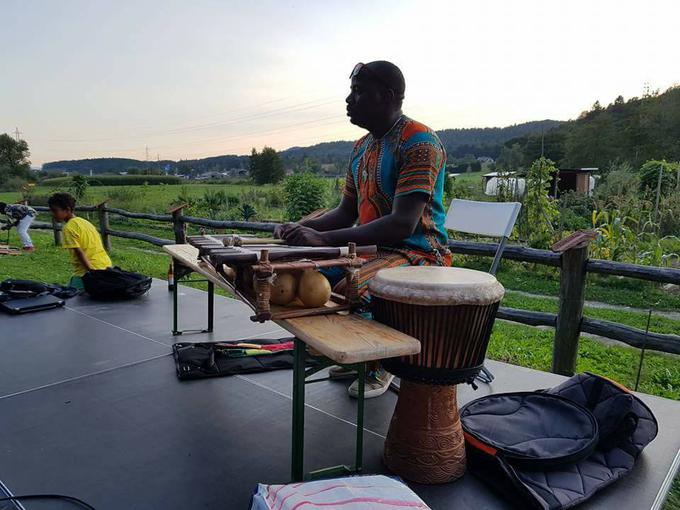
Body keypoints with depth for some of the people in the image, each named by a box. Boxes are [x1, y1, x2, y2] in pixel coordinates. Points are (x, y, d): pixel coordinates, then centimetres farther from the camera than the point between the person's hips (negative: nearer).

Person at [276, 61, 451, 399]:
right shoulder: (362, 147, 13)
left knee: (348, 293, -32)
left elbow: (403, 224, -26)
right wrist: (303, 228, -3)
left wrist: (325, 239, -31)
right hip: (371, 249, 9)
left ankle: (380, 365, 0)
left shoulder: (419, 142, -16)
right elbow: (346, 213, 17)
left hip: (417, 254, -9)